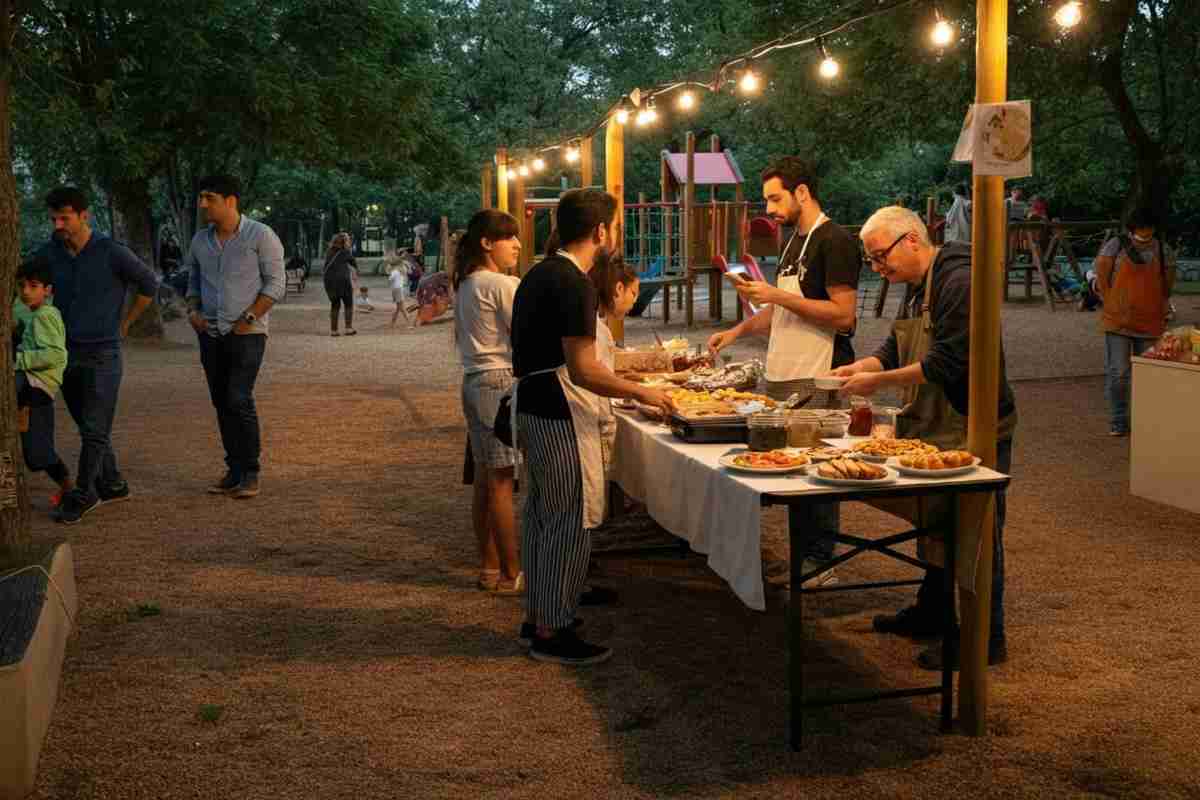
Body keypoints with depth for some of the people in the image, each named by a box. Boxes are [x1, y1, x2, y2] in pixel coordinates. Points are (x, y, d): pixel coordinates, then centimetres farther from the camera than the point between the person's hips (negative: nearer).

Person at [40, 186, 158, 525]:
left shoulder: (112, 253, -11)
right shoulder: (50, 253, 2)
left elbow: (149, 283, 1)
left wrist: (124, 323, 5)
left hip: (102, 355, -5)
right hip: (67, 354, 5)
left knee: (94, 430, -5)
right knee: (88, 427, 12)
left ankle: (83, 494, 3)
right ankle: (112, 485, 24)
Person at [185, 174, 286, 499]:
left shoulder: (261, 236, -7)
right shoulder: (200, 240, 9)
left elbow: (275, 284, -7)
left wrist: (249, 318, -14)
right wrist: (193, 310, 2)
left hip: (246, 334, -6)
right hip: (211, 335, 6)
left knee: (239, 401, -13)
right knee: (222, 403, 8)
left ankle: (250, 473, -2)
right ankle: (234, 470, 17)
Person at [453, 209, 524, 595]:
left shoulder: (465, 285, 14)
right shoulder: (505, 285, -13)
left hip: (473, 381, 9)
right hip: (501, 382, -9)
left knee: (485, 478, 12)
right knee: (502, 480, -5)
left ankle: (490, 567, 18)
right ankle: (511, 574, 0)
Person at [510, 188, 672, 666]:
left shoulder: (539, 275, 12)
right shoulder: (574, 284, -18)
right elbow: (581, 370, -22)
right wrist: (639, 393, -11)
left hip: (531, 406, 10)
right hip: (559, 415, -10)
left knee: (541, 512, 17)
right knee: (573, 519, -4)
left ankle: (538, 613, 28)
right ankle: (551, 632, 3)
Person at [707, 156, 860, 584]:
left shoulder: (835, 241, -11)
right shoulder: (794, 242, 18)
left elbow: (843, 315, -18)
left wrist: (777, 296, -17)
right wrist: (737, 331, 14)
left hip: (816, 381, -9)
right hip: (783, 374, 9)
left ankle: (820, 562, 5)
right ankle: (800, 553, 18)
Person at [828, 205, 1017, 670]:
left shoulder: (958, 282, -20)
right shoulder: (917, 288, 12)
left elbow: (949, 363, -26)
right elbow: (897, 349, 15)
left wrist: (879, 381, -21)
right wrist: (860, 367, -4)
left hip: (972, 432, -10)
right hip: (934, 431, 10)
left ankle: (986, 639, 9)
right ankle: (932, 614, 34)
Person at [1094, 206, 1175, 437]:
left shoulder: (1163, 251, 3)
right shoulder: (1115, 246, -5)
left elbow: (1167, 286, 14)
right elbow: (1102, 280, -2)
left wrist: (1161, 310, 11)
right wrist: (1113, 307, -1)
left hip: (1151, 323, 2)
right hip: (1118, 321, -2)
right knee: (1118, 373, -1)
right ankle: (1118, 421, 10)